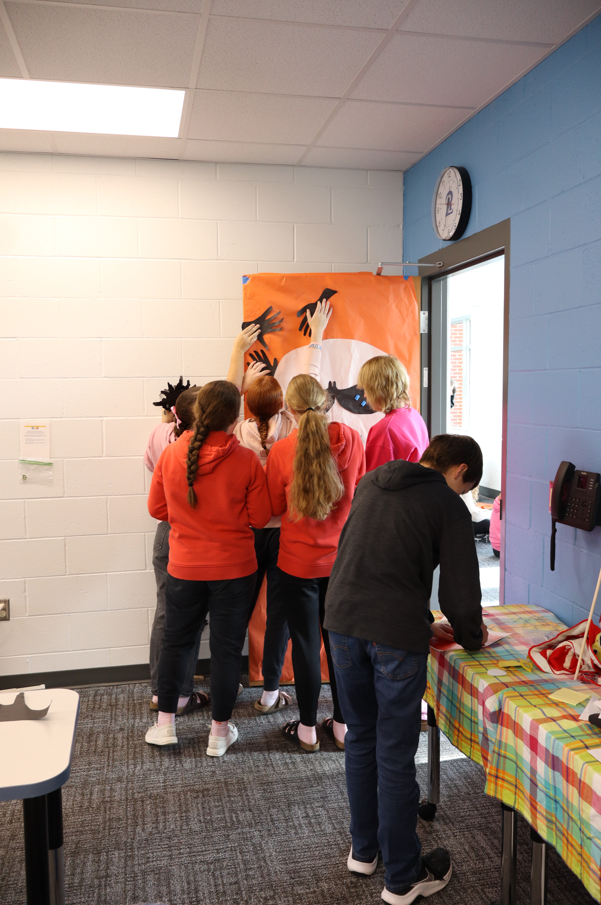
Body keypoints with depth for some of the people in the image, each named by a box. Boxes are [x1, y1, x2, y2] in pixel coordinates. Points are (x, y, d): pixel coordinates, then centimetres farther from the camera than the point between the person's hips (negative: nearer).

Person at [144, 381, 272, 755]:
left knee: (175, 641, 19)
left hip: (184, 566, 2)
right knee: (227, 647, 10)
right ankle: (220, 731, 21)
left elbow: (157, 508, 2)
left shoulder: (171, 454, -9)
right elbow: (260, 517, -9)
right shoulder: (246, 460, -15)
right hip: (234, 568, -2)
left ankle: (165, 723, 28)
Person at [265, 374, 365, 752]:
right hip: (344, 559, 3)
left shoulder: (282, 451, -15)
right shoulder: (351, 439, -9)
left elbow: (275, 507, -1)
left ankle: (307, 729, 23)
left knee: (306, 644, 10)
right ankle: (342, 725, 27)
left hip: (299, 561, -2)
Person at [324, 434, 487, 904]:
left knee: (361, 740, 21)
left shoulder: (370, 483, 15)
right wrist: (472, 638, 18)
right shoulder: (448, 506, -3)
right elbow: (460, 589, -3)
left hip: (343, 622, 6)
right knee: (395, 756, 6)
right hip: (395, 636, -5)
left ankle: (364, 849, 37)